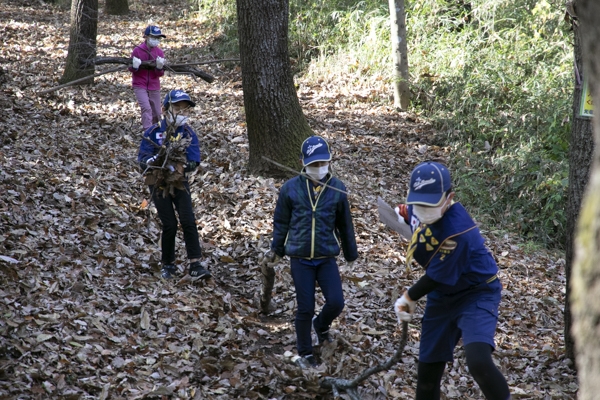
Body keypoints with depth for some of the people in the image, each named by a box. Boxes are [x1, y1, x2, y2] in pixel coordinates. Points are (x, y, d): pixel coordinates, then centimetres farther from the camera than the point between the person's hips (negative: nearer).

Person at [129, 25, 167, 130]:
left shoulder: (159, 52, -1)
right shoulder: (137, 50, -9)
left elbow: (160, 74, -1)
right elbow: (131, 69, -2)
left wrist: (159, 67, -23)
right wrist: (135, 67, -25)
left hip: (154, 87, 4)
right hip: (140, 86, -4)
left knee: (157, 114, 8)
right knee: (146, 109, -21)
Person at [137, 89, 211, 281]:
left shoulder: (188, 134, -3)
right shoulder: (153, 132, -8)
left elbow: (194, 163, -10)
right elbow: (142, 160, -10)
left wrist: (180, 165, -28)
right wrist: (155, 160, -30)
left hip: (179, 182, 2)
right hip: (158, 183, -2)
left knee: (188, 221, -10)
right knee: (170, 225, -4)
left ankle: (195, 265, -8)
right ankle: (168, 265, 13)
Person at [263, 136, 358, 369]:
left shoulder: (337, 189, -3)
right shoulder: (291, 188, -6)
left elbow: (345, 225, 8)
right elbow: (281, 223, 6)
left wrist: (351, 253, 16)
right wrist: (276, 251, 12)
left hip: (327, 258, 1)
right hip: (300, 259, -1)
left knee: (336, 303, -8)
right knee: (305, 309, 3)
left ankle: (321, 325, 28)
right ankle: (305, 354, 22)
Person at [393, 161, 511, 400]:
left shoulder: (456, 231, -33)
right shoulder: (421, 208, -10)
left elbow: (437, 278, -20)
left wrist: (409, 298, -6)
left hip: (476, 294, -8)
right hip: (442, 297, 8)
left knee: (478, 362, -31)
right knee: (428, 369, 10)